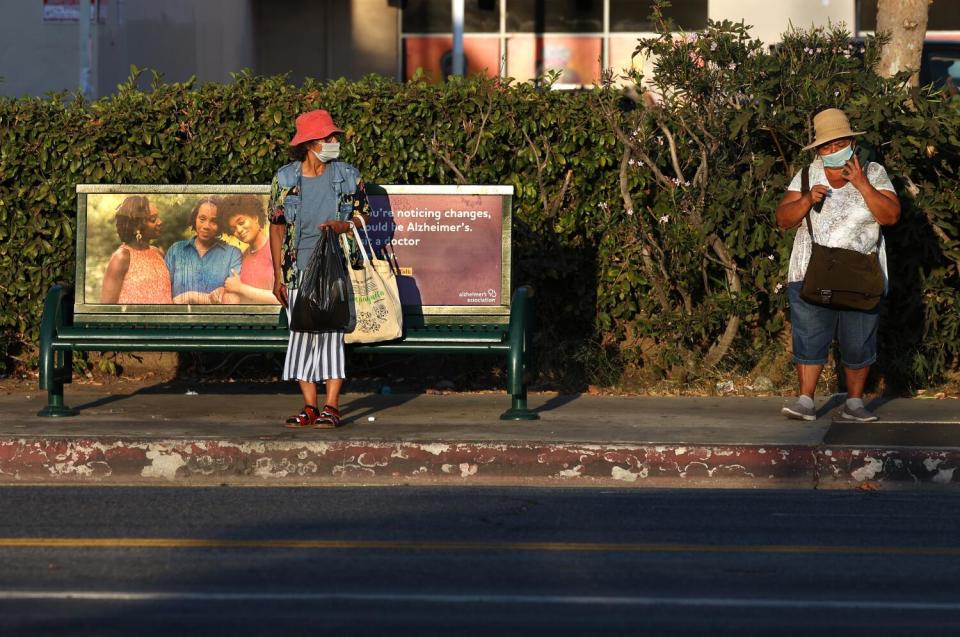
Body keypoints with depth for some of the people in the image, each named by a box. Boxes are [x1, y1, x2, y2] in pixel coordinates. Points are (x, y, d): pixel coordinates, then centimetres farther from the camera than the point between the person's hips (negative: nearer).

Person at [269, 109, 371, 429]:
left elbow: (364, 217, 11)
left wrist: (344, 226, -12)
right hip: (299, 270, 1)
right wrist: (277, 276, 4)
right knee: (302, 335, 1)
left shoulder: (347, 176, 4)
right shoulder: (285, 178, 5)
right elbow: (277, 228, 8)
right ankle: (309, 407, 9)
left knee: (333, 332, -6)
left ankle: (331, 406, -2)